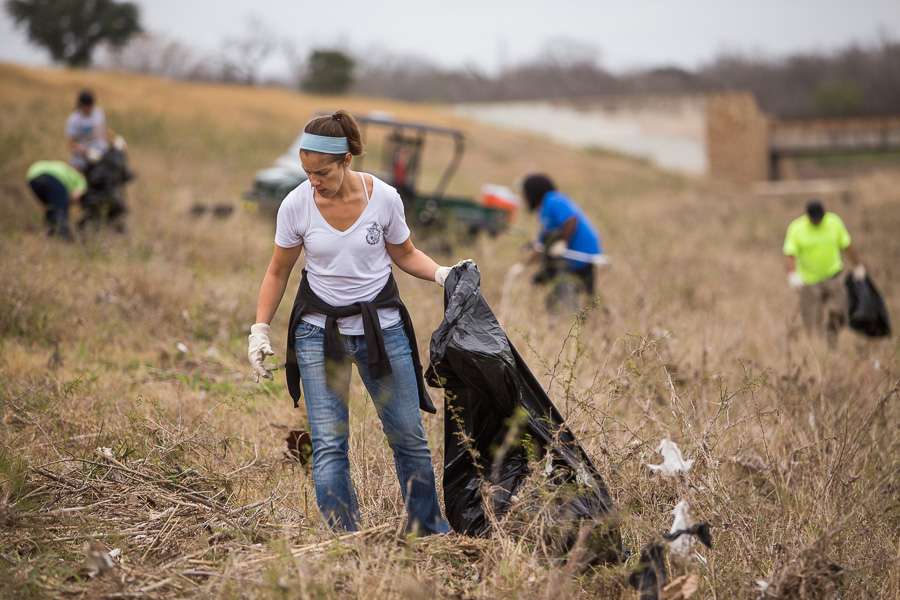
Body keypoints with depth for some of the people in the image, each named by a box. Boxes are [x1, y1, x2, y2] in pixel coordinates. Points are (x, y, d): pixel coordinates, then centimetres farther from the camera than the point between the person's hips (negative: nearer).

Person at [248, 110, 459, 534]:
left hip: (382, 325, 1)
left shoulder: (384, 198, -11)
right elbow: (278, 272, 3)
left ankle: (429, 528, 26)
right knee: (328, 444, -9)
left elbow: (405, 255, 6)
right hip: (319, 330, -1)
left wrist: (442, 273, -11)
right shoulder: (295, 206, -11)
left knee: (408, 435, 7)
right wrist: (259, 330, -1)